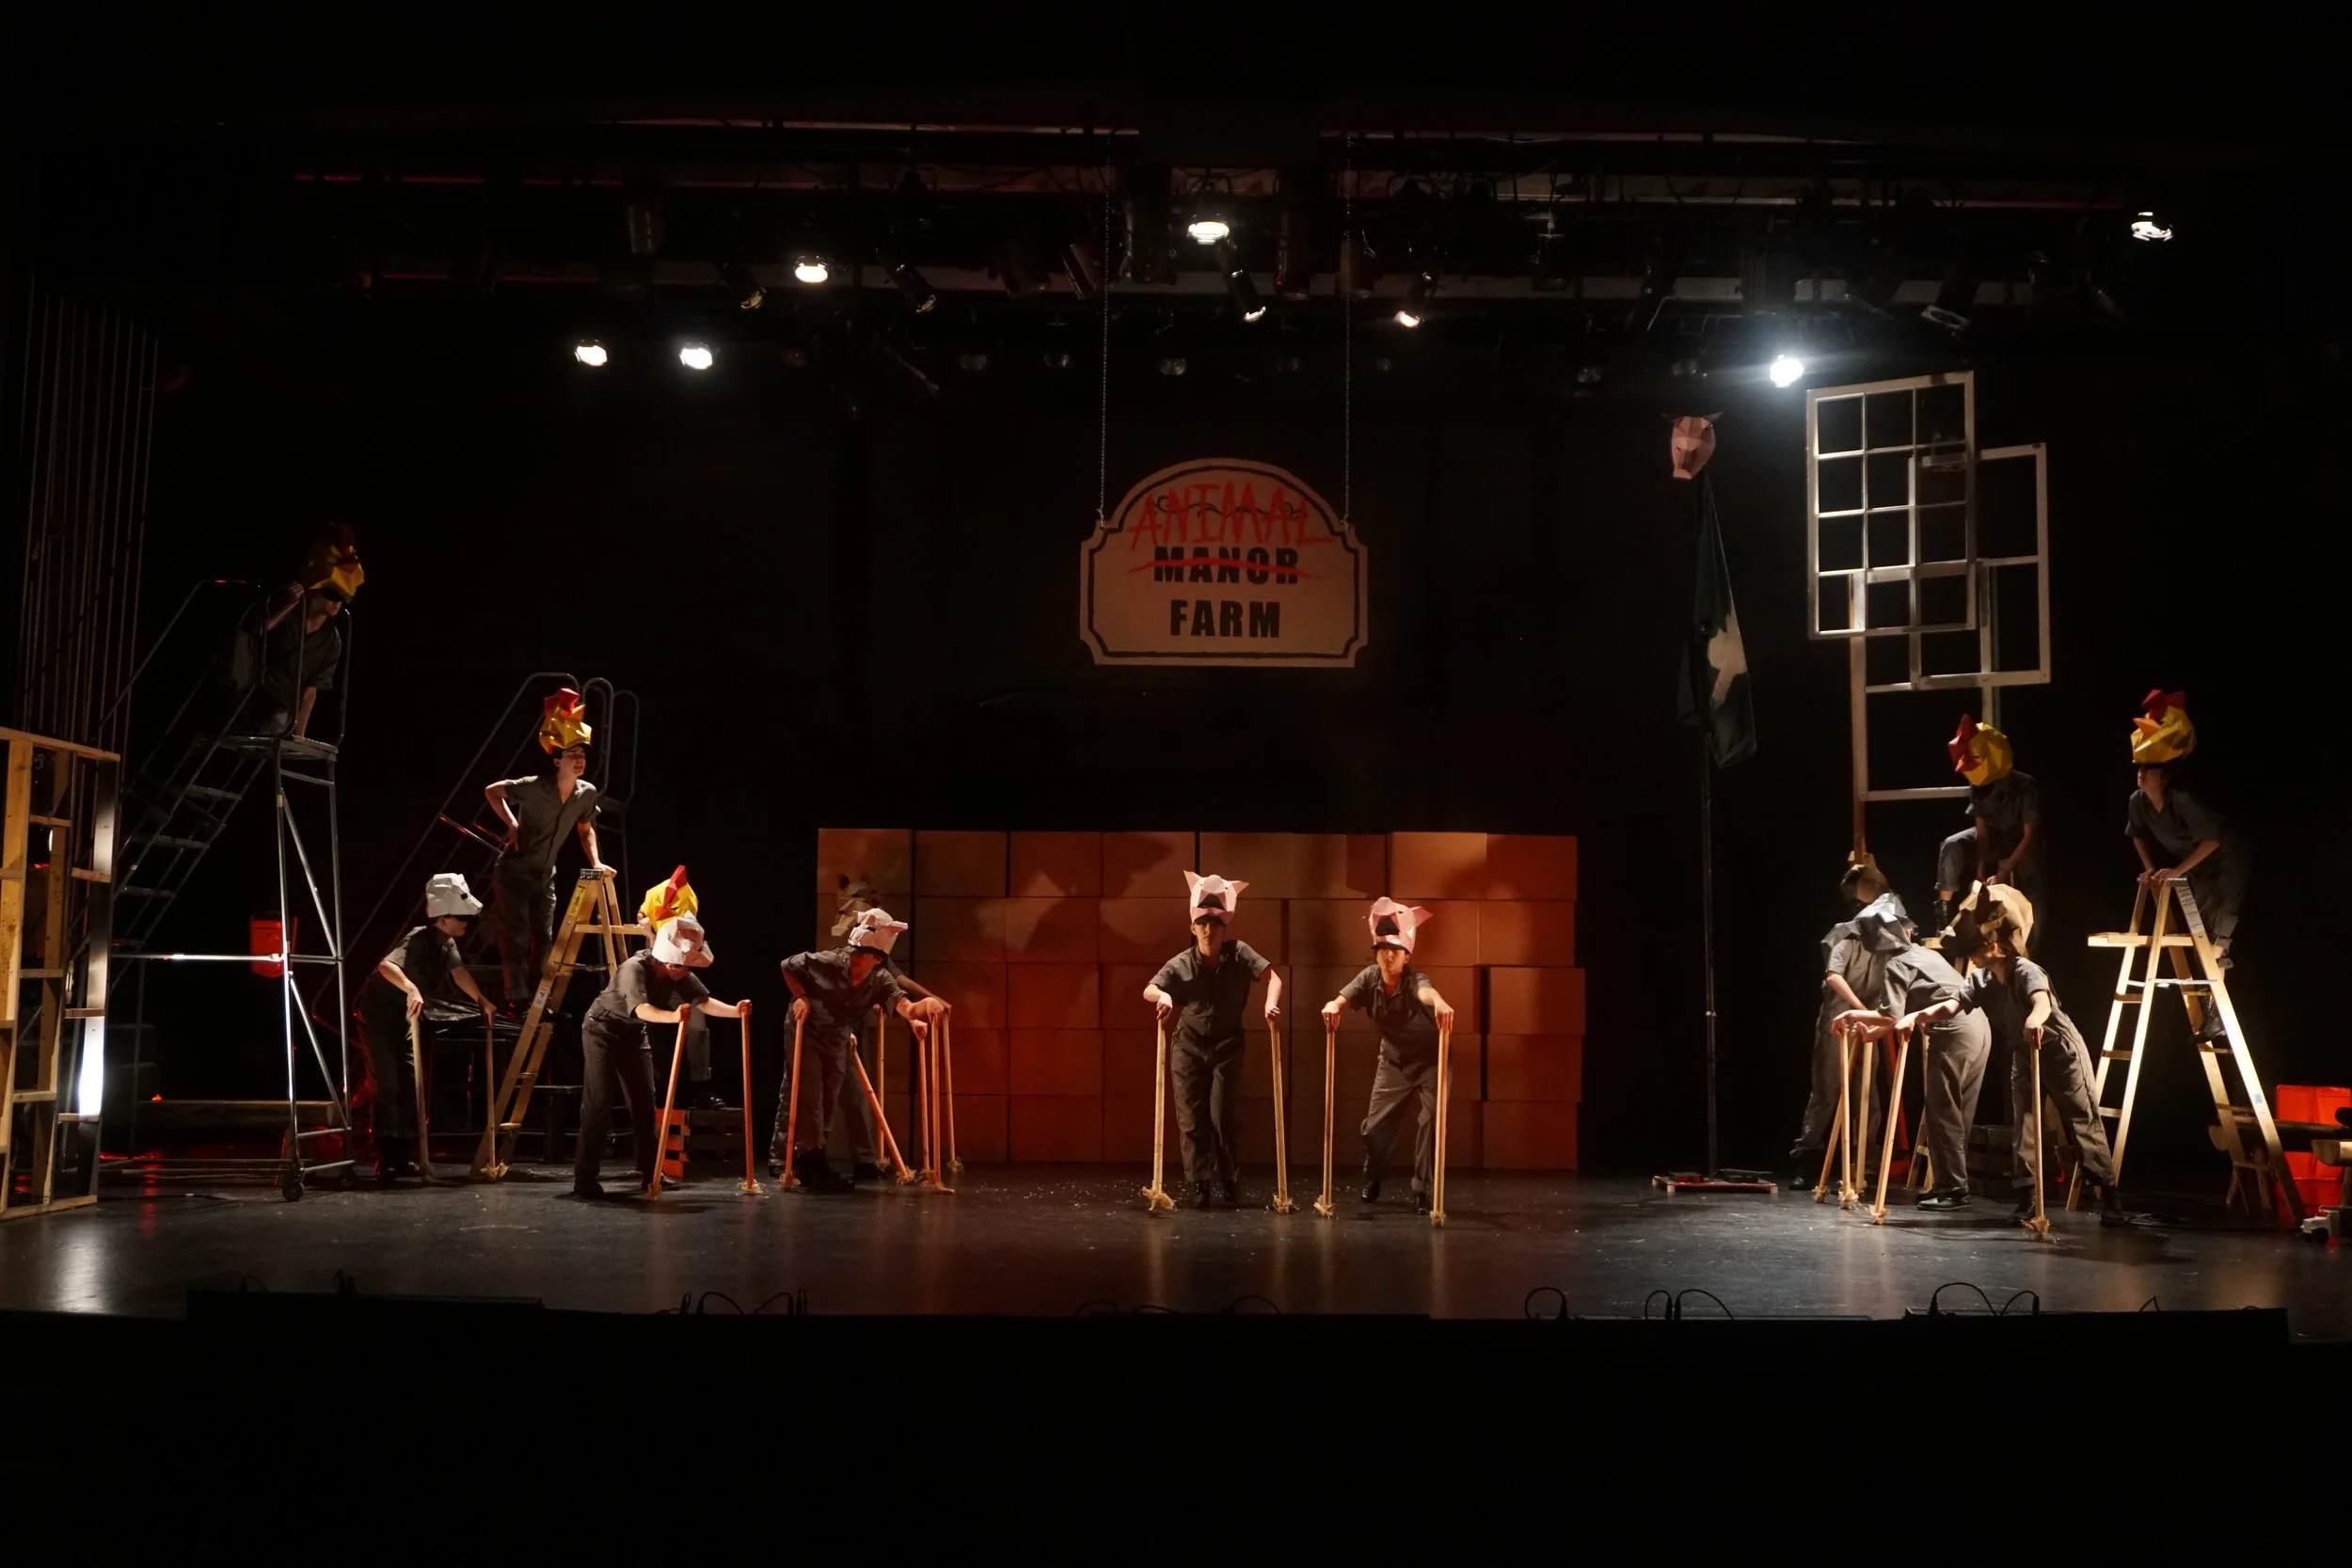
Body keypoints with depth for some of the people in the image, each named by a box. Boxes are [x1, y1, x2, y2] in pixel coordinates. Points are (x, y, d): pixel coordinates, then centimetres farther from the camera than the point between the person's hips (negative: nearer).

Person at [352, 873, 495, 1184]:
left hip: (403, 1015, 9)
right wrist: (411, 989, -61)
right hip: (377, 1013, -9)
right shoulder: (419, 940, -30)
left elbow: (458, 972, 0)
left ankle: (402, 1156, 9)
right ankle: (386, 1159, -11)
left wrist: (481, 1000, -10)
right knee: (386, 1084, -14)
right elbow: (386, 966, -45)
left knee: (411, 1082, 4)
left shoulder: (447, 943, -4)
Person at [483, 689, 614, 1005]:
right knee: (516, 938, -6)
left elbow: (586, 829, 13)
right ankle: (518, 1000, -3)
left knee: (543, 938, 7)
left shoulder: (587, 793, -6)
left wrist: (595, 862, 2)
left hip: (544, 874, 6)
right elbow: (491, 791, -9)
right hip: (513, 870, -6)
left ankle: (536, 998, 18)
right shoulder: (535, 787, -22)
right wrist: (511, 824, -16)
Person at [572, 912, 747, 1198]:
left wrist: (734, 1011, -36)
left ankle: (649, 1173, 11)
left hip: (633, 1035, 7)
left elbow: (704, 1002, -18)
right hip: (602, 1031, -7)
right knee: (597, 1104, -12)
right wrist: (674, 1016, -66)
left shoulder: (678, 974, -12)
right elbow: (641, 1009, -48)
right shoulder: (634, 968, -32)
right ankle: (584, 1179, -10)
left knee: (645, 1104, 4)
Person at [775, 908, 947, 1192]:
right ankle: (814, 1165, -11)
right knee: (809, 1095, -13)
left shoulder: (881, 982, -20)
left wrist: (927, 1004, -60)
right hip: (805, 1031, -4)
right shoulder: (827, 962, -25)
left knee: (828, 1100, 10)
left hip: (839, 1039, 4)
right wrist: (800, 996, -21)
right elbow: (788, 966, -7)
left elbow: (908, 1009, -38)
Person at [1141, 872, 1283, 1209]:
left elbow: (1273, 977, -17)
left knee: (1224, 1116, -6)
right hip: (1189, 1047, 1)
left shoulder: (1239, 954, -10)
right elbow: (1148, 991, -15)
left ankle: (1231, 1179, 15)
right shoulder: (1180, 964, -8)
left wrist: (1271, 1002, -37)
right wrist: (1162, 995, -38)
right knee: (1192, 1118, 0)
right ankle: (1199, 1184, 9)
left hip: (1227, 1047, -1)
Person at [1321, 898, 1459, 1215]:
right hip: (1393, 1061, 4)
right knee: (1375, 1125, 4)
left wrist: (1439, 1003, -77)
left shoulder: (1414, 979, -28)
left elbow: (1426, 991, -53)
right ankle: (1372, 1180, 32)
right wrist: (1332, 1006, -55)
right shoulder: (1369, 978, -15)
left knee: (1432, 1120, -15)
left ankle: (1420, 1188, 1)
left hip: (1429, 1059, -3)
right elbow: (1343, 998, -30)